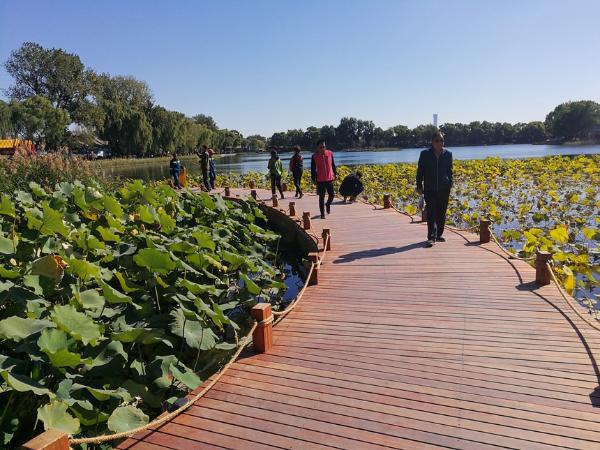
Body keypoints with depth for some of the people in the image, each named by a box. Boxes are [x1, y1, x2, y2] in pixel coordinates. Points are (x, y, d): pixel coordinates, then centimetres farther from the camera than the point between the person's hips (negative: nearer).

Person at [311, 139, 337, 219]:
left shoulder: (330, 153, 0)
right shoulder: (314, 156, -6)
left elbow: (333, 164, 12)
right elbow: (313, 168, -2)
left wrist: (335, 173, 13)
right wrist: (313, 179, -4)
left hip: (329, 178, 2)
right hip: (320, 180, -2)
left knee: (331, 195, 7)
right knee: (321, 197, 3)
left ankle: (328, 204, 40)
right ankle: (322, 213, 12)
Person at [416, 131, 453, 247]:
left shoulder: (448, 153, 6)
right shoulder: (425, 154, 0)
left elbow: (450, 170, 12)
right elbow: (420, 171, 3)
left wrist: (451, 182, 0)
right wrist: (419, 186, 0)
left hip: (444, 189, 3)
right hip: (430, 189, -2)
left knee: (441, 213, 11)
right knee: (431, 213, -7)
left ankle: (439, 234, 24)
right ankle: (431, 237, -9)